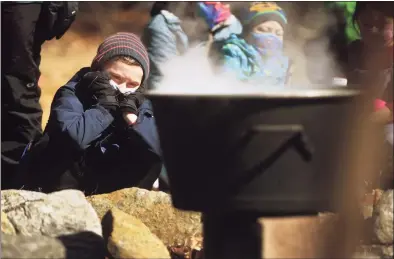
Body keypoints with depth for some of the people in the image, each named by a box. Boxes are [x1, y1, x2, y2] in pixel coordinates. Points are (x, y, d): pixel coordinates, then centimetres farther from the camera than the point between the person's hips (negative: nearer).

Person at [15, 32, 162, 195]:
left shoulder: (138, 104, -3)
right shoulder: (72, 94, -17)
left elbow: (157, 150, -21)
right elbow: (73, 137, -40)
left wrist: (131, 114, -24)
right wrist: (105, 106, -29)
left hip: (102, 187, 3)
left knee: (151, 160, -16)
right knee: (67, 145, -31)